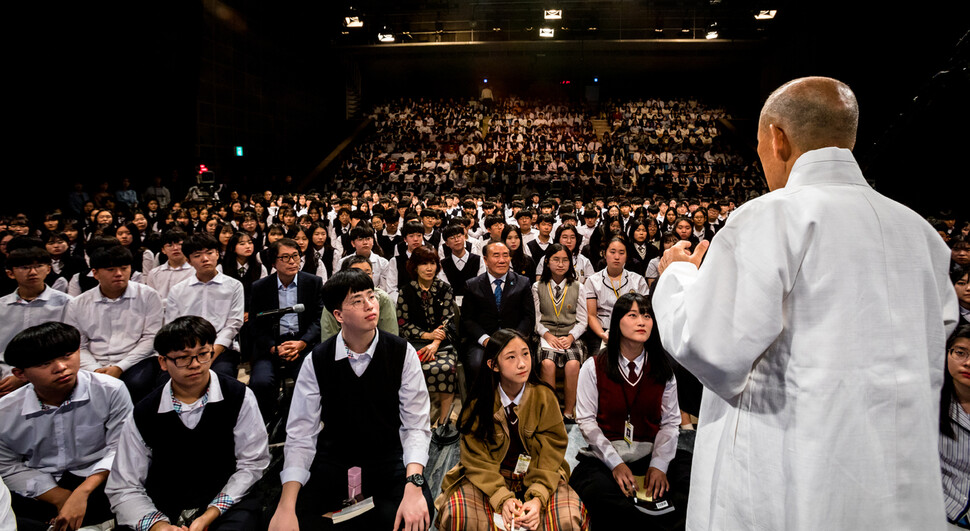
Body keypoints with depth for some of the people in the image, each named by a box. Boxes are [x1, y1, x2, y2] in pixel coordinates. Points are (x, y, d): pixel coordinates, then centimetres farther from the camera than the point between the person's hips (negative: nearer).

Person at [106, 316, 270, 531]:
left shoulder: (239, 398, -5)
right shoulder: (142, 415, 0)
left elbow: (252, 463, -3)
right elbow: (123, 488, 3)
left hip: (226, 503, -2)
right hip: (163, 510, 2)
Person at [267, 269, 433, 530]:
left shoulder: (403, 353, -11)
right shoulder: (316, 361, -8)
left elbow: (416, 425, -15)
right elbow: (301, 434, -12)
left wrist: (414, 485, -33)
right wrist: (286, 508, -26)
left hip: (388, 457, 0)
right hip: (334, 457, 1)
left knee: (419, 508, -29)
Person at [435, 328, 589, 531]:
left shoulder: (544, 396, -10)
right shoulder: (479, 401, -11)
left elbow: (550, 454, -10)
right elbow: (477, 458, -9)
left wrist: (538, 498, -25)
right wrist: (503, 498, -24)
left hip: (538, 476, 0)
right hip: (490, 477, 0)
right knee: (456, 514, -26)